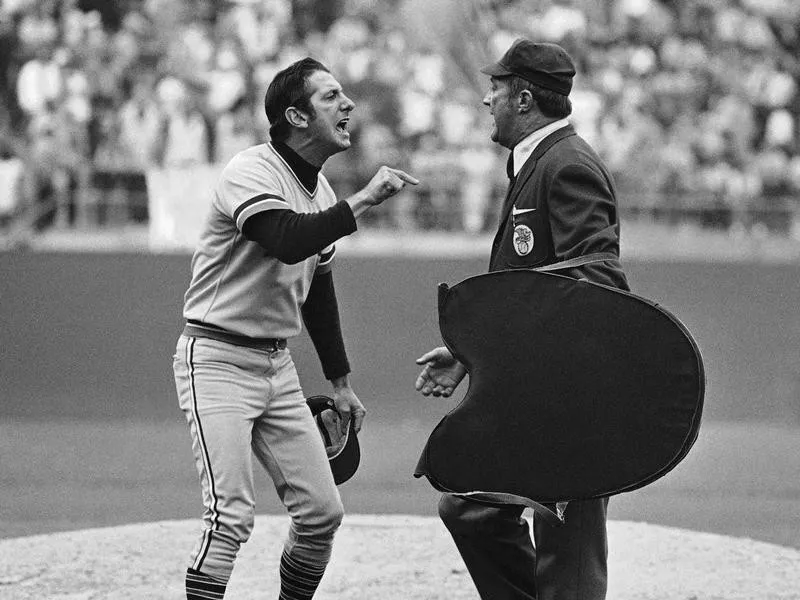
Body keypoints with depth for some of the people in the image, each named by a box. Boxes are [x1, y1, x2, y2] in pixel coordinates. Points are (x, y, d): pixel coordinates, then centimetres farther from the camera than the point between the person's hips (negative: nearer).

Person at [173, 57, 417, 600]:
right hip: (219, 359, -8)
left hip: (277, 365, 8)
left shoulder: (320, 190, 11)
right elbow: (287, 242, -34)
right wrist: (362, 202, -29)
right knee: (232, 517, -16)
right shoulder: (252, 173, -15)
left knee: (321, 513, 4)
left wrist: (340, 380, 23)